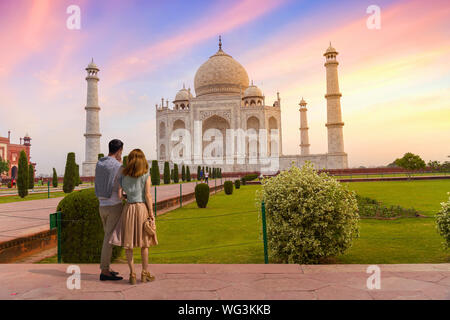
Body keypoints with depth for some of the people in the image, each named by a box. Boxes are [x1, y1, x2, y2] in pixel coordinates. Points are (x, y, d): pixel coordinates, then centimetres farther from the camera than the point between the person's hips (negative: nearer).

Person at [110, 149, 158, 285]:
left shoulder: (123, 176, 4)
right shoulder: (146, 175, -3)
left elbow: (120, 195, 1)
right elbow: (148, 195, -8)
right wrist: (151, 214, -5)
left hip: (129, 208, 2)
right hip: (142, 207, -1)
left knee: (128, 243, 8)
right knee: (144, 242, 10)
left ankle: (132, 274, 7)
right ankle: (145, 273, 17)